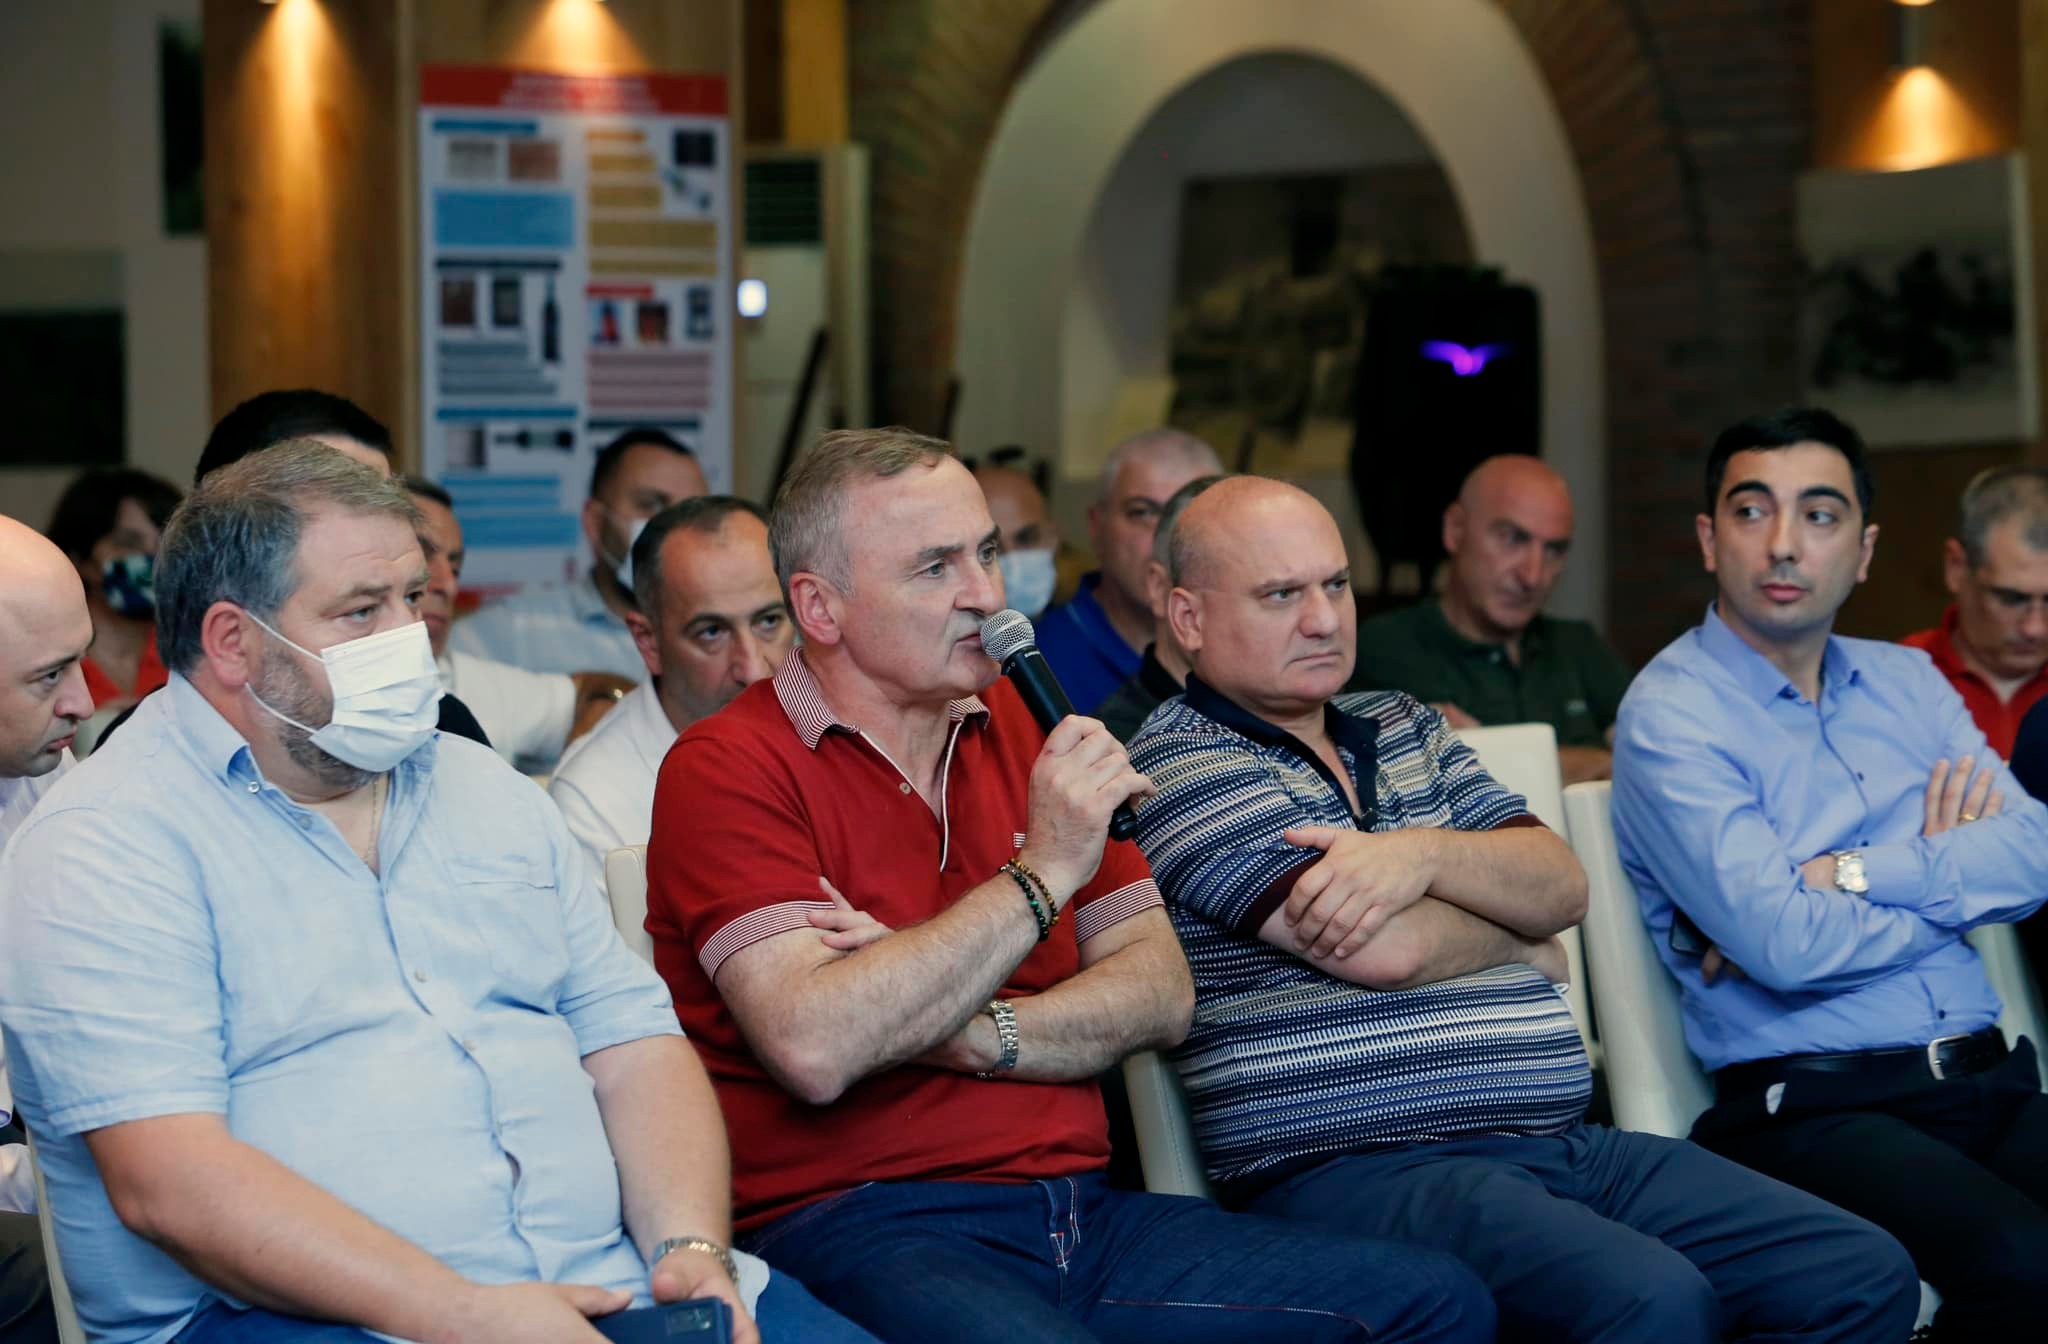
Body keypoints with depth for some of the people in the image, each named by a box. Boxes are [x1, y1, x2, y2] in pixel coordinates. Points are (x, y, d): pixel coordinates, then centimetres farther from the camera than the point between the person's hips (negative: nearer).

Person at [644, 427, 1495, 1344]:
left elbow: (1162, 994, 10)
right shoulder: (725, 769, -4)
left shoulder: (1024, 732, 17)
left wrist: (970, 1031, -10)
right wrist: (1043, 874, -14)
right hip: (862, 1228, -7)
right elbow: (813, 1050, -19)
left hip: (1081, 1205, 7)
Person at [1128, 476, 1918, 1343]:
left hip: (1566, 1141, 8)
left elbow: (1561, 888, 9)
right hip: (1355, 1167, -8)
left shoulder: (1405, 727, 22)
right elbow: (1388, 953, -12)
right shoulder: (1183, 766, -3)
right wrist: (1521, 942, 8)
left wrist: (1427, 856, -10)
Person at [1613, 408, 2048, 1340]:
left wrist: (1849, 875, -9)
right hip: (1814, 1107, -5)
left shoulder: (1905, 681, 19)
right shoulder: (1670, 713, -2)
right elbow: (1783, 946, -14)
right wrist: (1952, 876, 2)